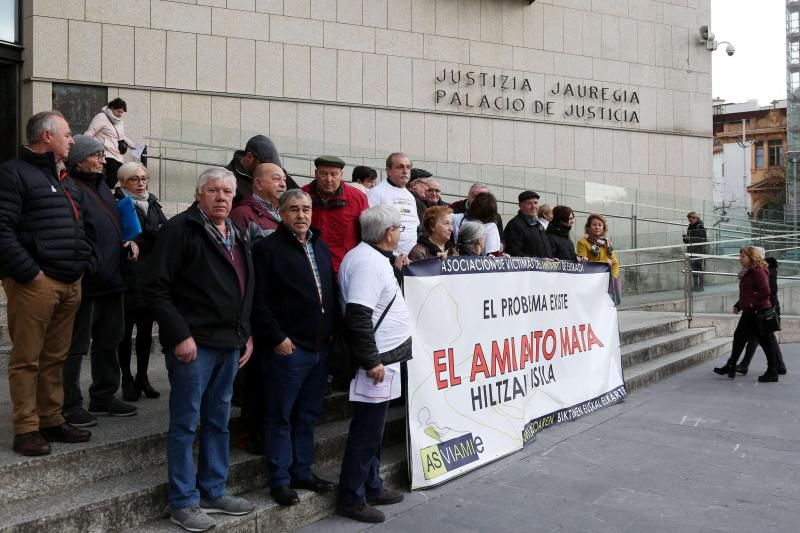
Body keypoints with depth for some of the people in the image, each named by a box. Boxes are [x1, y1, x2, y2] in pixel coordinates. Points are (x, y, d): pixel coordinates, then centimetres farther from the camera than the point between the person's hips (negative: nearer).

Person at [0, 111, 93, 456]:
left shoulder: (64, 179, 21)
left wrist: (83, 264, 13)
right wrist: (28, 272, -18)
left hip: (69, 283, 8)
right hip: (35, 282, -8)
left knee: (55, 357, 13)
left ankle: (52, 421, 21)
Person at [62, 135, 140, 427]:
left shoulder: (102, 187, 17)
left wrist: (128, 242, 8)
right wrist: (91, 265, -25)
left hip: (111, 279, 10)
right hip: (86, 281, -10)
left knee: (109, 340, 17)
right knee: (77, 345, 0)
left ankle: (104, 396, 30)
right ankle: (70, 405, 10)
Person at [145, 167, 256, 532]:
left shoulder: (238, 236, 15)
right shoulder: (180, 229, -9)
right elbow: (156, 287, -14)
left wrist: (246, 334, 13)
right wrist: (180, 335, -18)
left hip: (229, 343, 8)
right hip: (194, 343, -8)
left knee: (218, 421, 15)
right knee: (185, 424, 1)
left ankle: (213, 491, 27)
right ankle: (184, 502, 12)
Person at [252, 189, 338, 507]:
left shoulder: (320, 247, 15)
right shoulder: (268, 248, -7)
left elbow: (331, 292, 20)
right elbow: (259, 299, -13)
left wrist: (332, 331, 11)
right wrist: (276, 338, -17)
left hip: (319, 347, 7)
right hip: (288, 348, -7)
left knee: (308, 414, 15)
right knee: (281, 417, 3)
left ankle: (302, 473, 26)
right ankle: (279, 481, 13)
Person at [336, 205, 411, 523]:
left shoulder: (373, 257, 13)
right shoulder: (367, 262, -20)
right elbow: (357, 317, -26)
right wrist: (370, 361, -23)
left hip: (384, 358, 11)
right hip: (376, 362, -11)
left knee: (373, 429, 18)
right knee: (366, 431, -1)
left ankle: (372, 487, 30)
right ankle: (351, 498, 10)